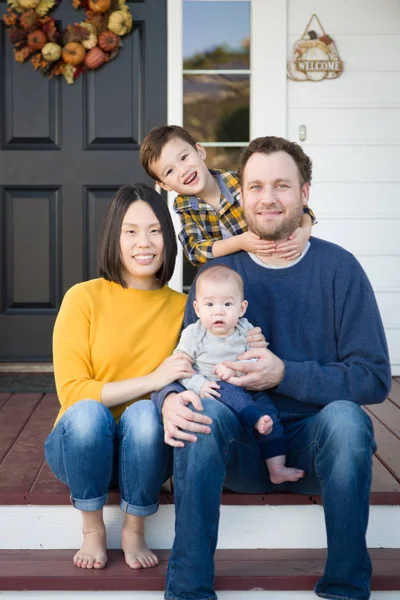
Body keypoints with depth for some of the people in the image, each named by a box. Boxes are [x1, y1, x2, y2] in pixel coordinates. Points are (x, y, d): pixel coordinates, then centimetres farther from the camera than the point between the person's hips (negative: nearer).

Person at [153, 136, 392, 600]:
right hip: (240, 447, 1)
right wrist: (170, 399, -25)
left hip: (316, 445, -1)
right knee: (200, 409, -28)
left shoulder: (339, 268, -4)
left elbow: (374, 378, -9)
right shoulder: (217, 273, 1)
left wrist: (286, 374, -22)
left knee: (344, 416, -32)